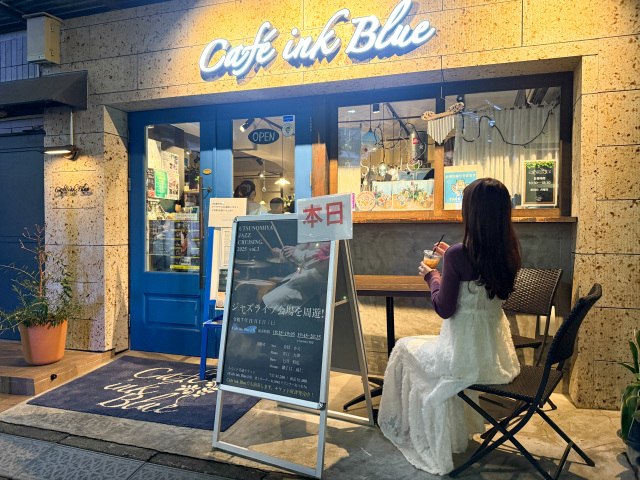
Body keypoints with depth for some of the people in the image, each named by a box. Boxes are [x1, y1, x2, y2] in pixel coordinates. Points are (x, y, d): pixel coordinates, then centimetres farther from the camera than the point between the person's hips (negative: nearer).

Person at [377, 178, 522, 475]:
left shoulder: (458, 255, -24)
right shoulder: (510, 251, -4)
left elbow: (444, 309, -16)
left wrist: (431, 276, -1)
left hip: (468, 356, -7)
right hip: (497, 354, 7)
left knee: (405, 350, 21)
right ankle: (456, 434, 51)